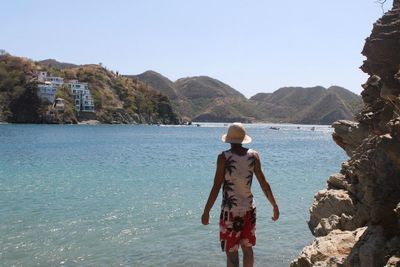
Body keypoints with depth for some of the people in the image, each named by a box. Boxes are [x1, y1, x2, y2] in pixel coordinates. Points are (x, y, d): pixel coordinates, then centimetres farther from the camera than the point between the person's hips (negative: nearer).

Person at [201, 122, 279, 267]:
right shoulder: (253, 155, -1)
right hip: (249, 209, 4)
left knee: (231, 252, 4)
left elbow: (216, 187, -13)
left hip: (230, 211, -4)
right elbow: (264, 184, 1)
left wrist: (206, 211, -6)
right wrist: (274, 206, 11)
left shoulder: (224, 157, -12)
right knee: (247, 248, 19)